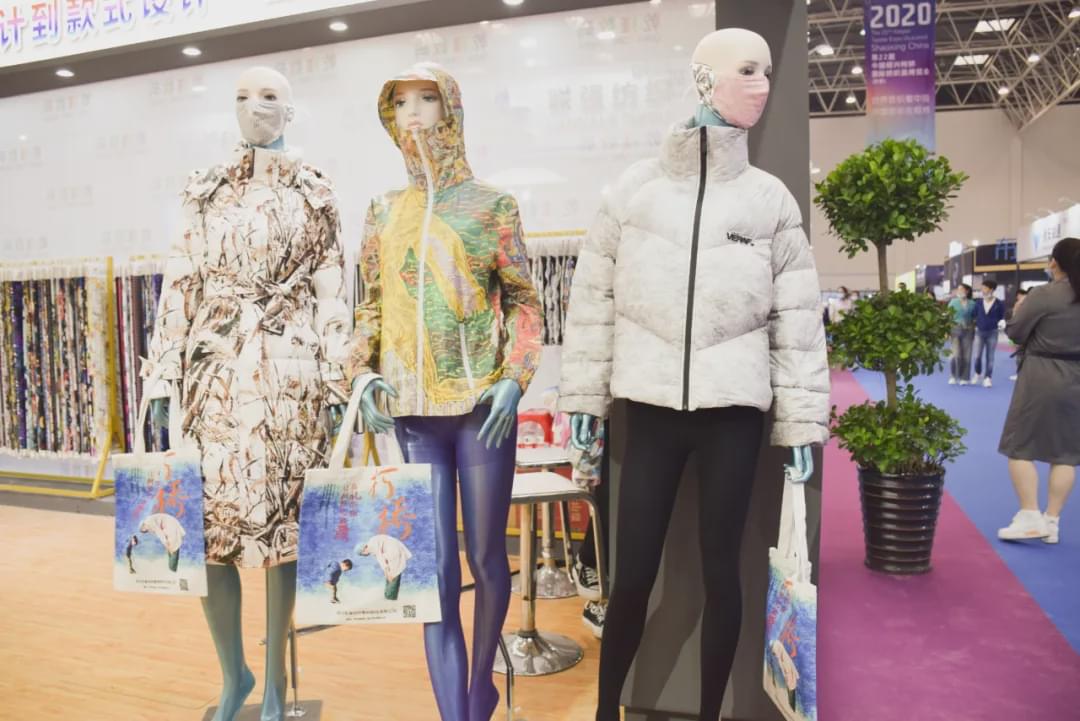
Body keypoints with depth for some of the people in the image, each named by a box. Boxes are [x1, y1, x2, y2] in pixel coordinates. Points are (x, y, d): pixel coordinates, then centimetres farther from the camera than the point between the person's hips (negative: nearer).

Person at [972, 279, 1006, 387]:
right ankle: (977, 374, 23)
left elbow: (1002, 317, 3)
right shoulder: (978, 303, 1)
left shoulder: (999, 304, -5)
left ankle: (987, 378, 11)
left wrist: (1002, 322, -15)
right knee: (977, 356, 0)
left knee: (990, 357, 4)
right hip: (979, 332, 2)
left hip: (992, 333, -2)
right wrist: (975, 325, 2)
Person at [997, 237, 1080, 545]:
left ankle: (1031, 517, 1)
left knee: (1020, 447, 4)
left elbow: (1014, 332, -7)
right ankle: (1052, 522, 15)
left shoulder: (1044, 294, -12)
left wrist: (1019, 313, 11)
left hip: (1042, 376, -5)